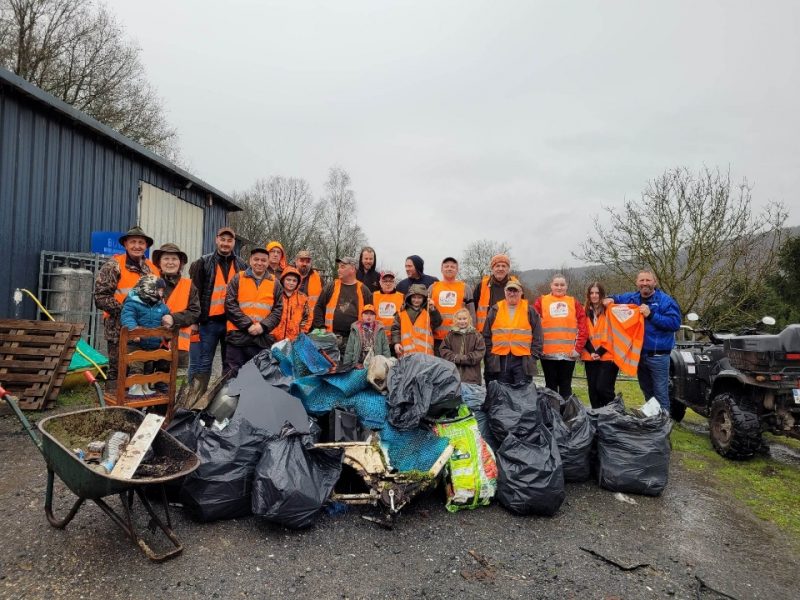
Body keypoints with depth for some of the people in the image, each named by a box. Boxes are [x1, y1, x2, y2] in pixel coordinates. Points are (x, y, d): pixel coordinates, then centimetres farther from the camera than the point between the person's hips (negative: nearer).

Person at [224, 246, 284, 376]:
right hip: (238, 337, -1)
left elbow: (278, 310, 5)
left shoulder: (275, 284, 11)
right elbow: (230, 305, -3)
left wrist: (263, 326, -12)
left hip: (263, 339, 2)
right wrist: (247, 325, -12)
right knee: (233, 375, 2)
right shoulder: (238, 279, 6)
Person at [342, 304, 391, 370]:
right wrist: (346, 366, 4)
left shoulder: (380, 330, 4)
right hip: (359, 367, 0)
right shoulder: (355, 330, 5)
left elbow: (385, 349, 6)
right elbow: (349, 350, 7)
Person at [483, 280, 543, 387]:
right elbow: (486, 335, 9)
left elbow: (537, 337, 7)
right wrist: (489, 355, 3)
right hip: (499, 360, 1)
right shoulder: (495, 310, 8)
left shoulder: (530, 311, 7)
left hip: (523, 360, -1)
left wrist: (533, 355, -1)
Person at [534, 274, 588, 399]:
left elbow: (583, 328, 3)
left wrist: (578, 348, -4)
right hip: (548, 354, -1)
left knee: (565, 386, 9)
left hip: (569, 354, 1)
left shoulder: (574, 303, 7)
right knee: (551, 386, 9)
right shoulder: (541, 301, 3)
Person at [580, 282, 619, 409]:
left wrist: (600, 352, -12)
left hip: (607, 357, -4)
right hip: (590, 357, 5)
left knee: (603, 388, -12)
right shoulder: (586, 312, 11)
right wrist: (591, 352, -6)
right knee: (593, 390, 6)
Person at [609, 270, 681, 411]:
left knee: (660, 393, -3)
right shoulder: (631, 298, 10)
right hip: (638, 354, 6)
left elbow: (675, 323, -18)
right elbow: (617, 298, 30)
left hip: (657, 356, -6)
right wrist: (611, 299, 7)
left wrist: (651, 315, -21)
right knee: (647, 392, 18)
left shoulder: (665, 300, -8)